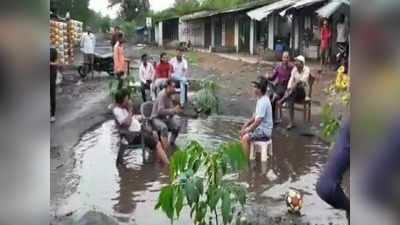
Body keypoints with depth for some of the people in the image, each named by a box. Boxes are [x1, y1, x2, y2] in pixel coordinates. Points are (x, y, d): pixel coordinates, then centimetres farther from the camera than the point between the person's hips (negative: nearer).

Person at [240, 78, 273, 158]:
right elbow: (255, 116, 18)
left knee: (245, 138, -22)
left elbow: (257, 122, -25)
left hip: (264, 131, -11)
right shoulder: (261, 99, 8)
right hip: (261, 128, 11)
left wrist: (246, 130, -14)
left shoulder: (263, 102, -25)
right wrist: (246, 124, 8)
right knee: (242, 133, 13)